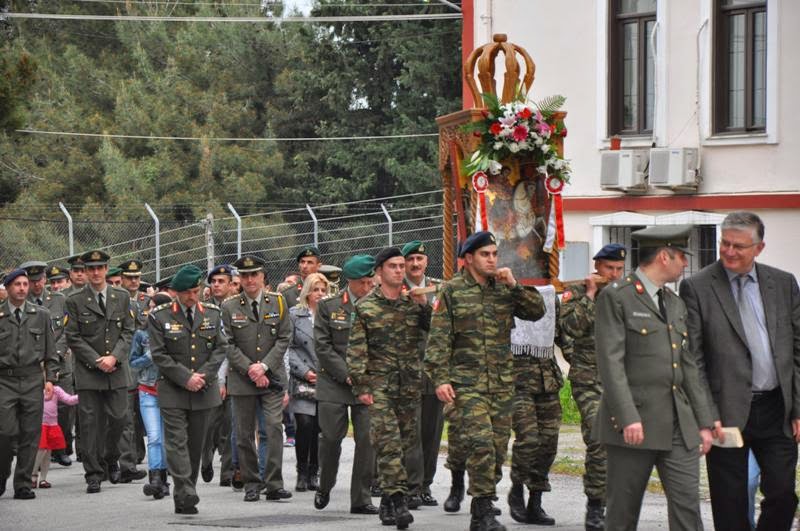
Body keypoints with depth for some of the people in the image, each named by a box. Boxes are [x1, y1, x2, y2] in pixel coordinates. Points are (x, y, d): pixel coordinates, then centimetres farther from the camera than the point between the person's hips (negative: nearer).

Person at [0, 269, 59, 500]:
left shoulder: (41, 315, 10)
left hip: (32, 379, 2)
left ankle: (23, 485, 6)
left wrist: (51, 378, 3)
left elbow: (50, 350, 12)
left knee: (30, 434, 0)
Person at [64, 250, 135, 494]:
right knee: (90, 422, -4)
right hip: (88, 372, -2)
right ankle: (94, 474, 0)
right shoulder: (75, 300, 1)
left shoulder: (122, 297, 10)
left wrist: (114, 357, -8)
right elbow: (73, 337, -2)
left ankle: (111, 461, 24)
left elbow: (128, 332, 7)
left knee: (118, 418, 0)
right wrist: (97, 361, -9)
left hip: (117, 370, 2)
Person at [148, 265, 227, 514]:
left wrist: (203, 376, -9)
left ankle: (184, 499, 14)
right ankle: (186, 495, -16)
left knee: (196, 445, 6)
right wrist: (186, 378, -14)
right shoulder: (159, 316, -3)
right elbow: (159, 354, -6)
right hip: (172, 391, -3)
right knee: (176, 443, -11)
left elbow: (221, 348, 6)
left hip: (203, 391, 3)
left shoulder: (212, 313, 7)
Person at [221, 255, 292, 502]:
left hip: (272, 377, 0)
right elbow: (228, 345, -2)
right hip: (242, 379, 0)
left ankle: (274, 484, -11)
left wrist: (264, 366, -10)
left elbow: (284, 338, 2)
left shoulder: (277, 302, 5)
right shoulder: (229, 307, 1)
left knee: (274, 428, -12)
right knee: (245, 433, 3)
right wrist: (250, 370, -10)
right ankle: (251, 484, 13)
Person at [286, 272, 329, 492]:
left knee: (319, 428, 1)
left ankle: (313, 473, 11)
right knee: (305, 425, -11)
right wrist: (305, 371, -8)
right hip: (302, 381, -2)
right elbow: (288, 348, 1)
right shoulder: (294, 315, 5)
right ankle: (302, 472, 1)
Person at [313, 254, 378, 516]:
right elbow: (322, 346, -2)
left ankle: (361, 499, 4)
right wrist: (346, 374, -10)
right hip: (334, 383, -1)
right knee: (331, 437, -1)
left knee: (367, 440, -3)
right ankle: (324, 488, 22)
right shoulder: (328, 306, 2)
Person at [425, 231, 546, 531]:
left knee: (498, 447, 6)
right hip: (467, 382, -5)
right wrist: (440, 379, -11)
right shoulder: (452, 291, -1)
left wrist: (515, 286, -6)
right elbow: (438, 339, -3)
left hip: (502, 382, 5)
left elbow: (537, 312, 6)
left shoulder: (504, 289, 11)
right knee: (481, 443, -18)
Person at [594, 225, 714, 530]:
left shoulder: (675, 304, 20)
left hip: (679, 425, 6)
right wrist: (628, 417, -21)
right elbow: (611, 362, -13)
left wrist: (703, 421, 15)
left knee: (687, 506, -3)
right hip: (633, 424, -6)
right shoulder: (615, 298, -4)